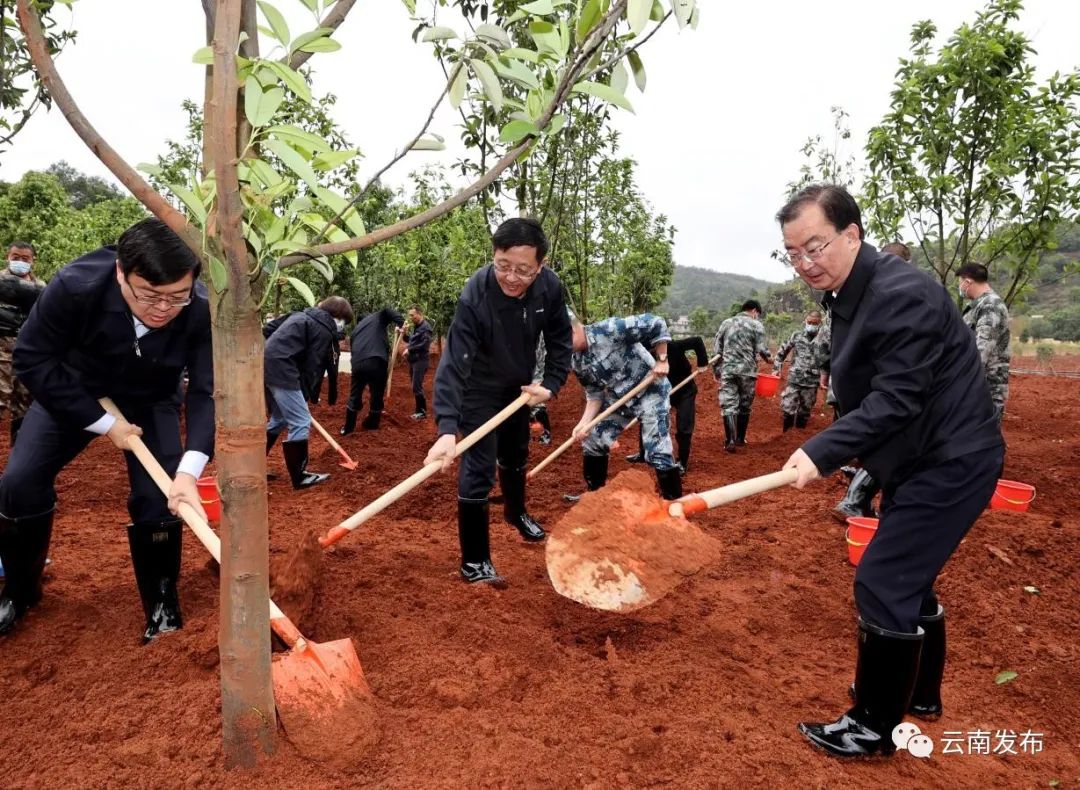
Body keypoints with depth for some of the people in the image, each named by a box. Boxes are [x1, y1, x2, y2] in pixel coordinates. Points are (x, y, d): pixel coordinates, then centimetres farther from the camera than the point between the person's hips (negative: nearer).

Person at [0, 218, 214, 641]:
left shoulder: (203, 312, -33)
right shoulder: (75, 286, -35)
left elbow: (206, 391, -29)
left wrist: (188, 469, -41)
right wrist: (103, 423, -26)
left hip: (151, 400, 0)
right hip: (72, 390, 0)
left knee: (158, 497, -11)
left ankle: (162, 606, 9)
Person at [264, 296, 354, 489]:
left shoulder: (302, 317, 24)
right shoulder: (324, 330, -4)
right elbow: (312, 367, -6)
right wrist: (305, 396, 5)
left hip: (265, 365, 10)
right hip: (280, 370, -10)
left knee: (279, 419, 23)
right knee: (301, 422, -2)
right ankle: (300, 477, 4)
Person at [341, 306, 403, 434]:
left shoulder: (356, 329, 32)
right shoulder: (378, 317, 18)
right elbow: (388, 310, -5)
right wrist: (399, 324, -2)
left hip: (357, 363, 5)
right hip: (376, 362, -4)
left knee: (354, 395, 19)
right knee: (377, 395, 14)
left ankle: (348, 427, 25)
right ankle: (371, 424, 27)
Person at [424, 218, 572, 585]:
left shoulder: (550, 286, -22)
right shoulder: (474, 296, -36)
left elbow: (560, 340, -6)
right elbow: (454, 363, -42)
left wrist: (551, 385, -17)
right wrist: (447, 428, -51)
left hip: (519, 386, 5)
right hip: (479, 390, -5)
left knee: (515, 456, 25)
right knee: (478, 469, -9)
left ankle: (516, 512, 53)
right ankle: (474, 562, 6)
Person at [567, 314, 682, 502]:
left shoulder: (608, 330, -28)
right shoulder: (577, 362, -5)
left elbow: (655, 324, -26)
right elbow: (595, 394, 3)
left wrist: (661, 360, -22)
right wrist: (583, 423, -10)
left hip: (649, 391, -7)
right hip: (618, 396, 8)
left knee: (657, 451, -13)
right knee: (592, 441, 11)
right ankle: (594, 494, 30)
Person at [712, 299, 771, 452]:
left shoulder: (726, 323, 12)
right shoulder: (756, 325, 0)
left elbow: (716, 349, 10)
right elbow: (761, 348, -7)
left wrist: (716, 370, 16)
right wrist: (768, 358, 15)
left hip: (727, 370, 2)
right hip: (747, 371, -2)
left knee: (729, 405, -1)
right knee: (745, 406, 12)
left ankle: (730, 440, -11)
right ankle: (740, 438, 21)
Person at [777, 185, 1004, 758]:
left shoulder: (903, 295, -24)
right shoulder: (849, 297, 6)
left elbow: (896, 399, -29)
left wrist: (822, 451, -34)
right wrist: (837, 452, 10)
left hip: (950, 462, -10)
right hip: (918, 460, 10)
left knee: (882, 585, -6)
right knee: (906, 580, 20)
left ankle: (873, 728, 11)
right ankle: (919, 693, 40)